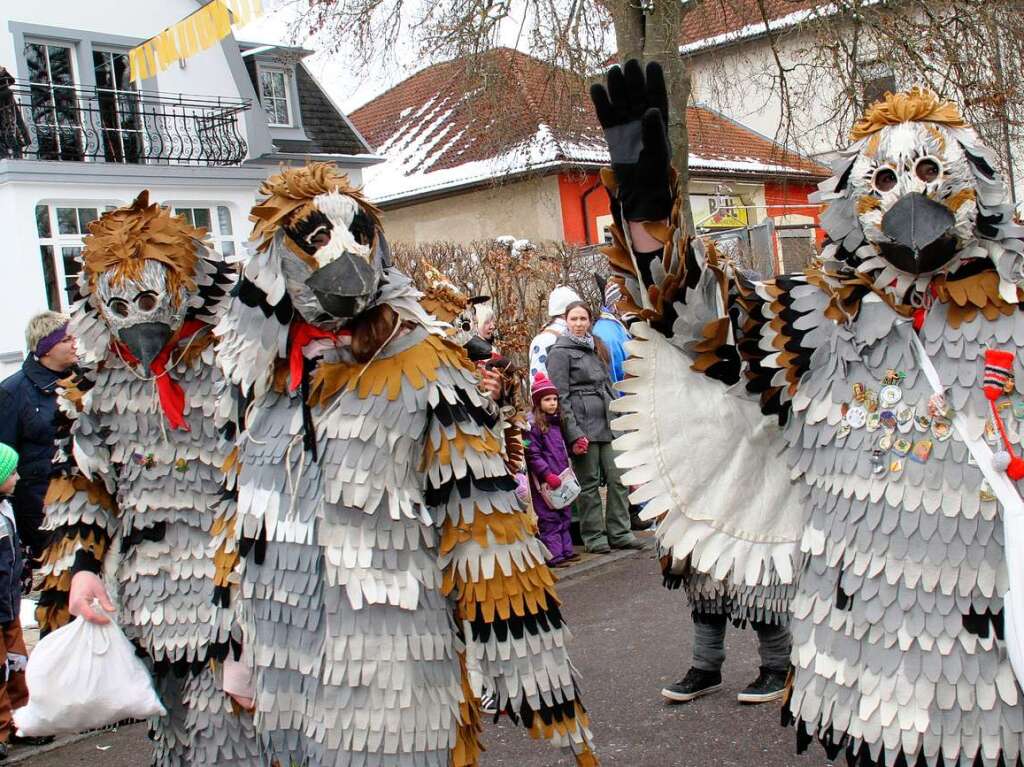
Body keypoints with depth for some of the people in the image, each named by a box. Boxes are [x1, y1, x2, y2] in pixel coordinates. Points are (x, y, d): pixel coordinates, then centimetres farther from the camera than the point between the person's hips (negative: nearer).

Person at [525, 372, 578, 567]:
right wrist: (548, 474, -21)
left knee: (564, 515, 14)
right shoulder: (533, 425, -13)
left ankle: (566, 550, 22)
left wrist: (567, 471, 18)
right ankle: (554, 555, 0)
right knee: (550, 518, -4)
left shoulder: (556, 422, 13)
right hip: (545, 480, -9)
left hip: (561, 478, 9)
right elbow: (533, 455, -18)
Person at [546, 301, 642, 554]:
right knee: (589, 483, 0)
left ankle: (619, 532, 10)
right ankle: (594, 535, 8)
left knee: (617, 478, 3)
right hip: (583, 427, -6)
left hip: (607, 425, 6)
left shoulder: (597, 348, 18)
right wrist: (574, 434, -16)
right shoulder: (560, 352, -3)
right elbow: (561, 397, -9)